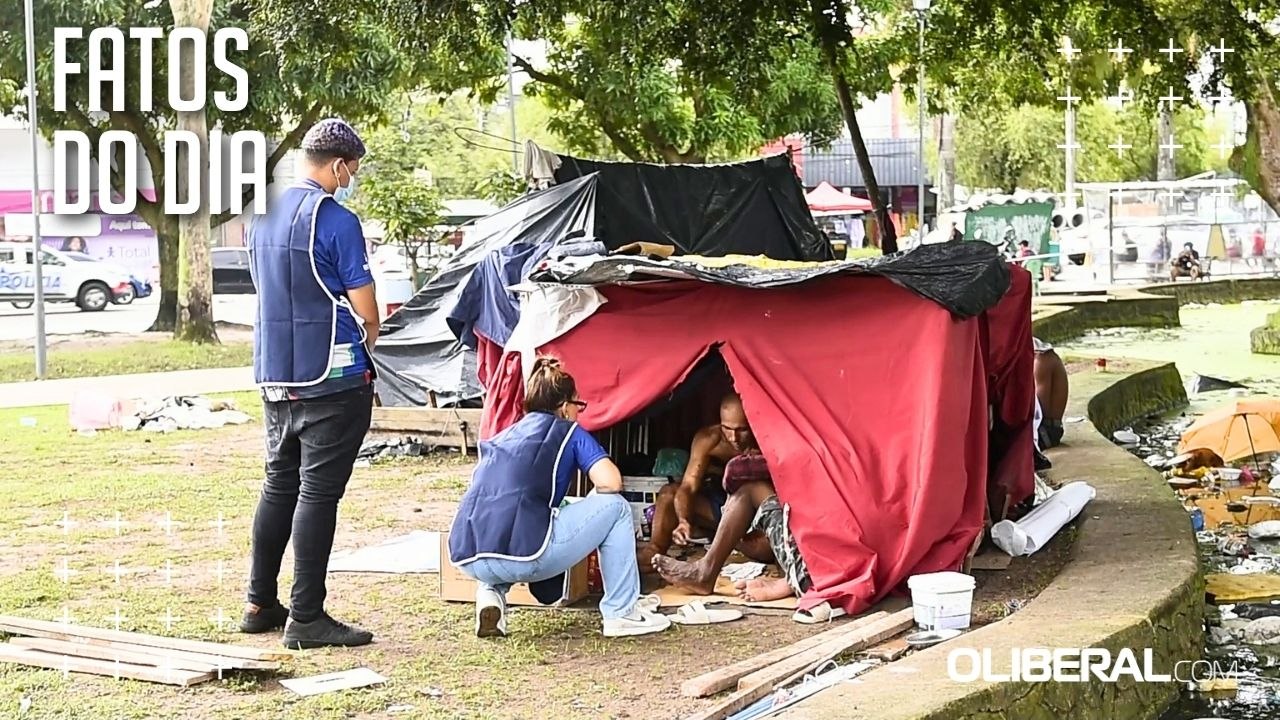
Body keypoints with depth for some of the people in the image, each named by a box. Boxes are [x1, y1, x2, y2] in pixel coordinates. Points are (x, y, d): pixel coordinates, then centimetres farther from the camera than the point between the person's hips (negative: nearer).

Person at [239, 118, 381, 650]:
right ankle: (306, 617, -2)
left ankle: (260, 604, 20)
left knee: (279, 485, 16)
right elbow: (367, 313, -12)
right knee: (319, 492, -4)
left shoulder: (263, 217, 10)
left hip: (274, 376, 8)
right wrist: (364, 349, 10)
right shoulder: (336, 220, -14)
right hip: (331, 379, -8)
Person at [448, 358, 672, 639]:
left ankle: (491, 591, 15)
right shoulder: (569, 433, 11)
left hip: (466, 561, 6)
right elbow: (609, 482, -2)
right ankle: (622, 613, 15)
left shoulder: (499, 438, 26)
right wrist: (588, 502, 22)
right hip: (524, 555, -6)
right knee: (615, 507, 13)